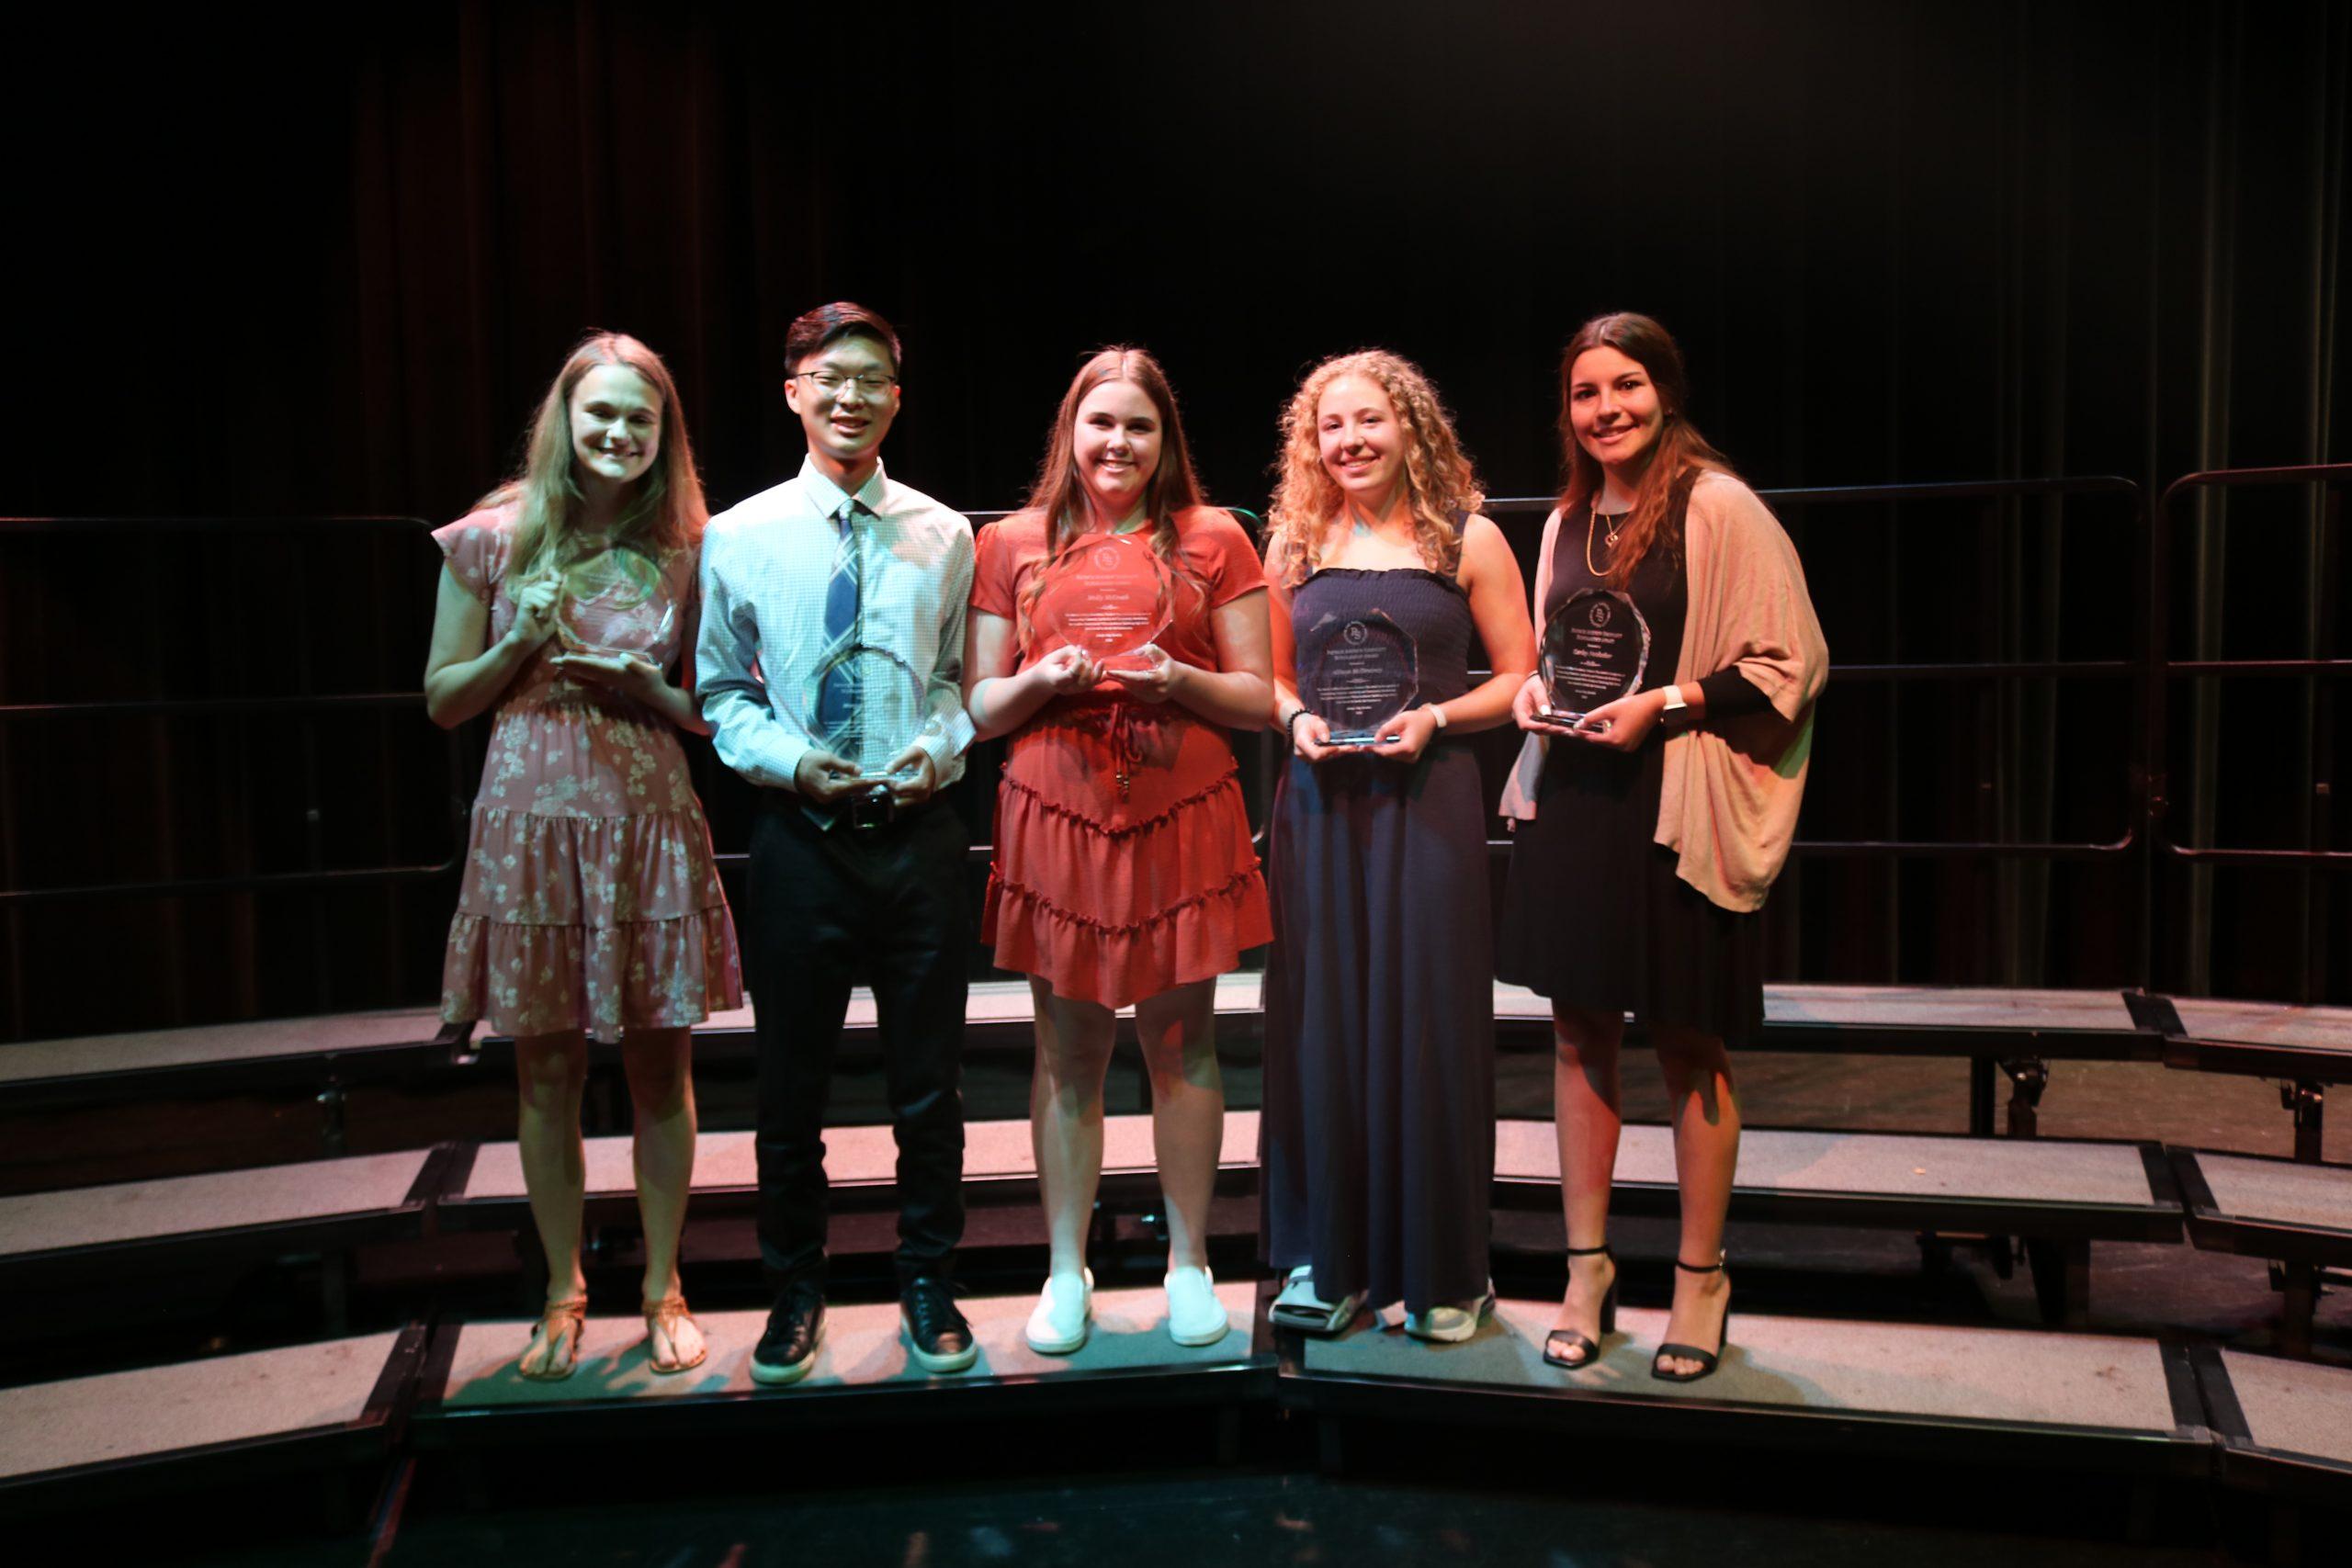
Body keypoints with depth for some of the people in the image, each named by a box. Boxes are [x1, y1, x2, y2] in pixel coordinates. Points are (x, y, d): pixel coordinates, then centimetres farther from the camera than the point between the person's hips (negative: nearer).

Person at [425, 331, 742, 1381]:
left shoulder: (683, 554, 3)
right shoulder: (493, 540, 2)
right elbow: (443, 699, 6)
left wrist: (642, 685, -11)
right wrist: (520, 644, -11)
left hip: (650, 825, 0)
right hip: (532, 828, 0)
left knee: (660, 1069, 7)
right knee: (546, 1074, 8)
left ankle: (662, 1289, 23)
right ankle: (564, 1291, 26)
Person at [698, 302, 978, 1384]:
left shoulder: (943, 536, 3)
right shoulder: (739, 537, 1)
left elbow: (964, 679, 10)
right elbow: (723, 695, 5)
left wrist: (938, 747, -10)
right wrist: (793, 761, -12)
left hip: (919, 831, 1)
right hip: (799, 836, 0)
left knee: (928, 1082, 10)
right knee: (790, 1083, 11)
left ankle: (928, 1284, 29)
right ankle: (794, 1289, 31)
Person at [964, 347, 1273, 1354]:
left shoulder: (1212, 540, 6)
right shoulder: (1011, 545, 8)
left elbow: (1261, 697, 5)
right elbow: (979, 707, 9)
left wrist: (1179, 679, -13)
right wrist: (1042, 680, -11)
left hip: (1183, 820, 0)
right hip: (1057, 818, 1)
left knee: (1182, 1049, 6)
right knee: (1067, 1055, 7)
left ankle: (1189, 1263, 22)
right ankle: (1066, 1272, 21)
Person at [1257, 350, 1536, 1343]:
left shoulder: (1468, 540, 2)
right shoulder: (1295, 545, 10)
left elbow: (1519, 678, 3)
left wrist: (1436, 717, -13)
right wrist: (1296, 720, -4)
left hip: (1428, 802, -2)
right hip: (1318, 805, 3)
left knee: (1426, 1021, 0)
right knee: (1320, 1019, 4)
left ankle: (1443, 1270, 14)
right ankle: (1327, 1259, 16)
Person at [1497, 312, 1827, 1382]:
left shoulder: (1718, 508, -7)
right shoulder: (1567, 522, 12)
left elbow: (1787, 664, -9)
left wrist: (1665, 704, -17)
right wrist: (1534, 692, 3)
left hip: (1676, 811, -6)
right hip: (1571, 800, 6)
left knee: (1688, 1044, 4)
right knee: (1578, 1030, 9)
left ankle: (1700, 1281, 20)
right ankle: (1587, 1272, 21)